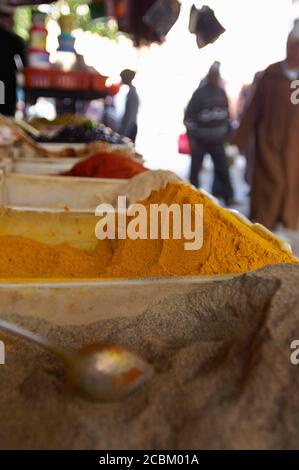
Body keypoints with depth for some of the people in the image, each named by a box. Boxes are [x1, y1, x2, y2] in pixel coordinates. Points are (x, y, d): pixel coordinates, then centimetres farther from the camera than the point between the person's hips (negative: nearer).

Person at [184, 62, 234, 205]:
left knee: (223, 168, 3)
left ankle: (228, 196, 11)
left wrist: (227, 131, 14)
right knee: (195, 169, 6)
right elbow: (189, 116, -11)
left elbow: (226, 114, 17)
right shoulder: (200, 93, -9)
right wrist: (192, 137, -15)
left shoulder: (221, 93, 7)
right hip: (200, 139, -4)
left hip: (217, 140, 4)